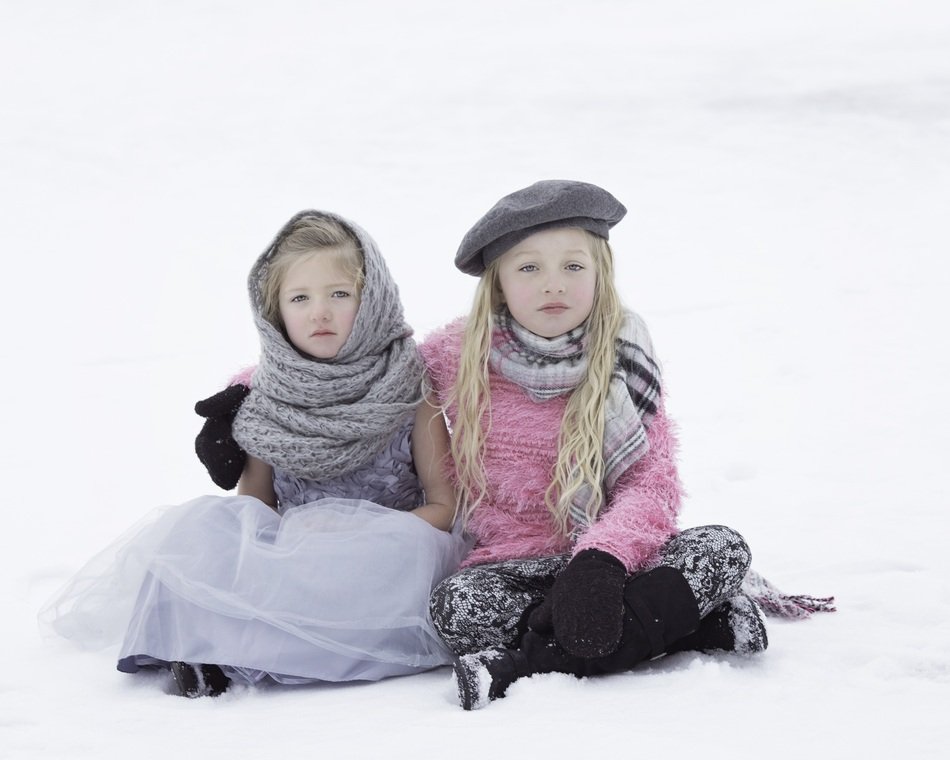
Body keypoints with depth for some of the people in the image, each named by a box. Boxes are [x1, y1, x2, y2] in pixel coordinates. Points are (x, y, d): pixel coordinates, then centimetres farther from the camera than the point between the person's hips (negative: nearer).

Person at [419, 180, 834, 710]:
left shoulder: (621, 359, 0)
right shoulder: (456, 356, -1)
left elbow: (652, 485, -8)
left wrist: (602, 558, -28)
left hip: (613, 553, 1)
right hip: (517, 562, -1)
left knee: (723, 547, -25)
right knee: (457, 606, -34)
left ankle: (527, 663, -34)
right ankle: (689, 623, -28)